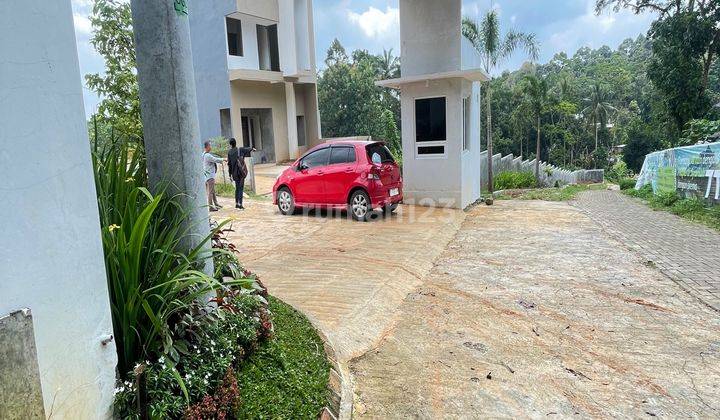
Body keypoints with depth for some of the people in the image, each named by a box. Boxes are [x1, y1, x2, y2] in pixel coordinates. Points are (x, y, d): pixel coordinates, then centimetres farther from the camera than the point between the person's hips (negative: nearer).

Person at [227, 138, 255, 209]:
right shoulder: (240, 149, -5)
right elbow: (247, 149, 14)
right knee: (241, 187, -3)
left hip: (235, 173, 3)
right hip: (241, 171, -3)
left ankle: (237, 203, 20)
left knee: (237, 187, 16)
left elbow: (229, 164, 3)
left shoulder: (229, 152, 1)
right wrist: (252, 148, 36)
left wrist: (230, 174, 9)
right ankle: (240, 204, -8)